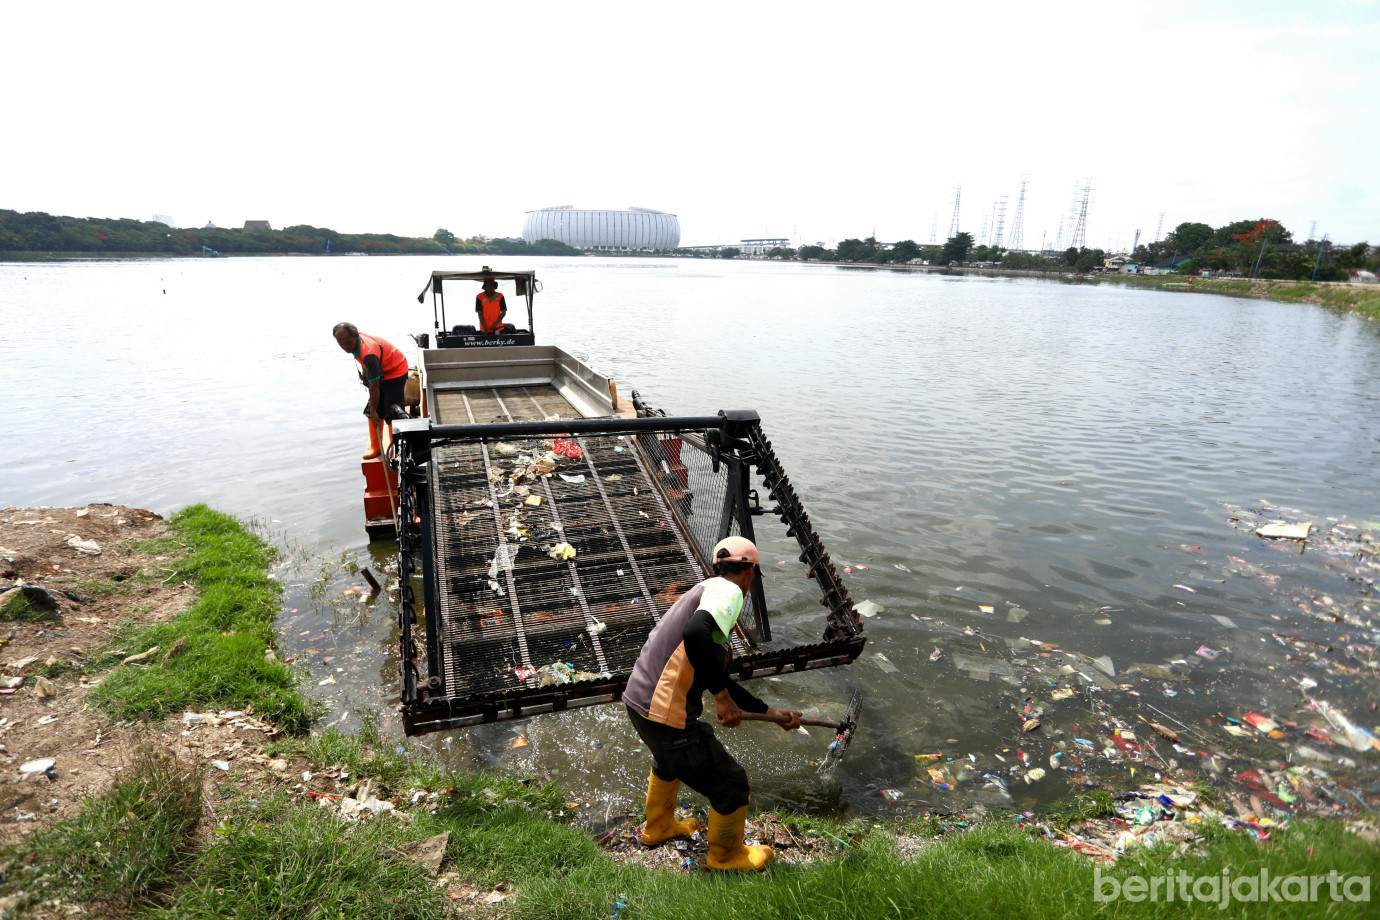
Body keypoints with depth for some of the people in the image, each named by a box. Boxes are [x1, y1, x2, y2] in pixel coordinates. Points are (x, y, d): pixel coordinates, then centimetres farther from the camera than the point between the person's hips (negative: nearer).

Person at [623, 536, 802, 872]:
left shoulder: (706, 590, 17)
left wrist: (771, 713, 28)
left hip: (636, 700, 9)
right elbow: (695, 633, -34)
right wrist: (722, 697, -22)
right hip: (667, 715, -9)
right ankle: (727, 856, 37)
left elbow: (720, 680, 23)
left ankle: (658, 827, 61)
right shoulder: (728, 590, -11)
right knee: (731, 784, 12)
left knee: (668, 760, 39)